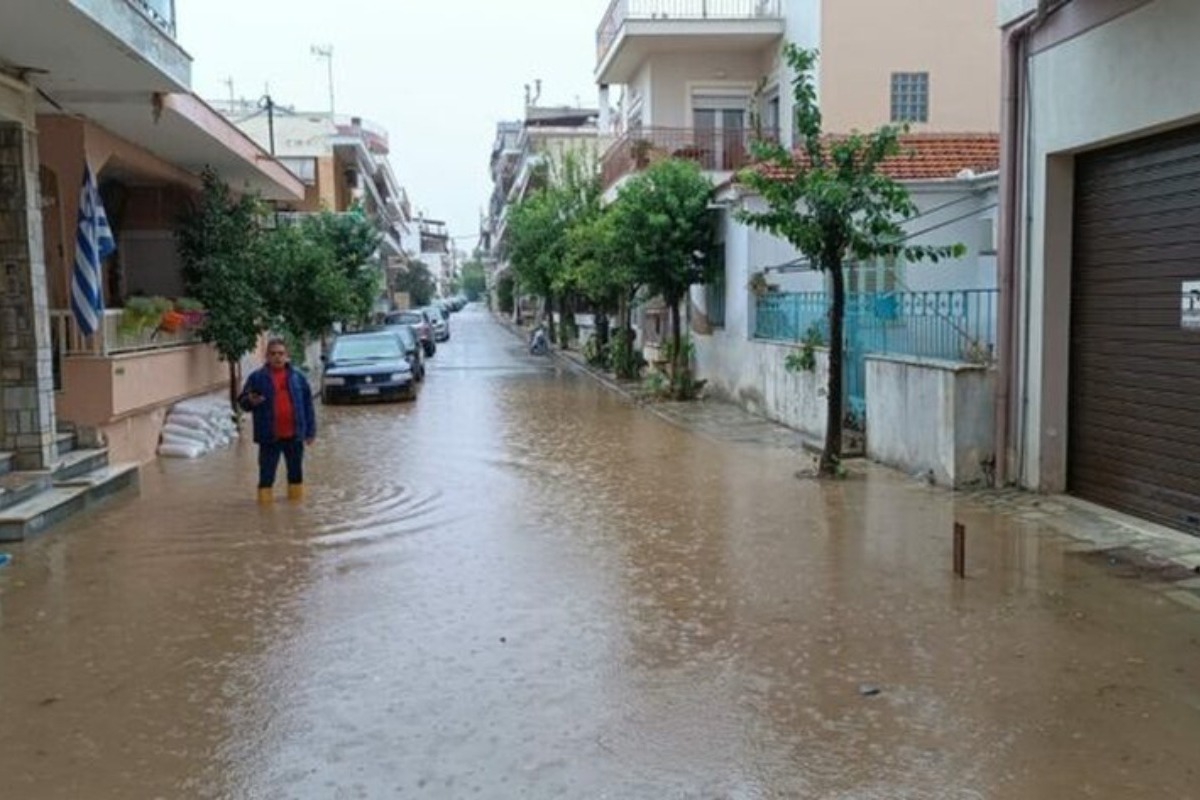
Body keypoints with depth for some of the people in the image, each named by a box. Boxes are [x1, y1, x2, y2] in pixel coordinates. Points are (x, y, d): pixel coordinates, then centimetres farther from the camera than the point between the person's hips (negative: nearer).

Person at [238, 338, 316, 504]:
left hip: (294, 435, 3)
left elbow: (308, 405, 8)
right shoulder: (257, 377, 0)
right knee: (266, 475, -1)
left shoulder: (297, 376, 6)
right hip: (269, 437, -3)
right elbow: (242, 401, 4)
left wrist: (310, 430, 4)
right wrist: (250, 402, -21)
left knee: (296, 473, 13)